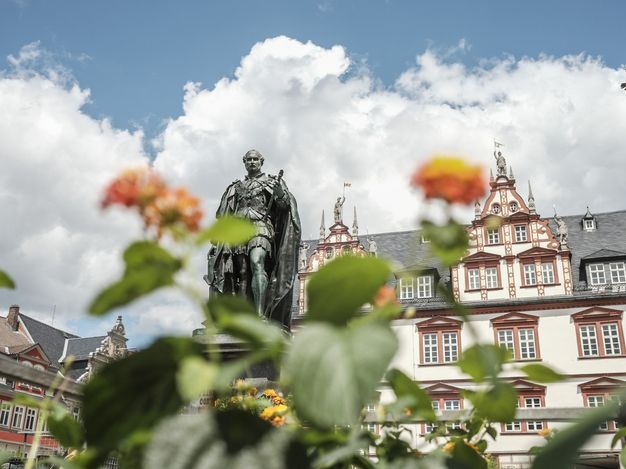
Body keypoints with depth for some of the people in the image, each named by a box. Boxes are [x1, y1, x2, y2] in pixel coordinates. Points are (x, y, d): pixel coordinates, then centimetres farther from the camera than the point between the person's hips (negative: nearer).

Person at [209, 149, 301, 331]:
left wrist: (280, 193, -18)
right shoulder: (235, 187, 27)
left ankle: (260, 314, -38)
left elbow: (285, 205, 4)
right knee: (243, 274, -5)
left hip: (260, 226, -4)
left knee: (257, 263, -27)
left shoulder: (273, 182, 17)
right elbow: (224, 214, 24)